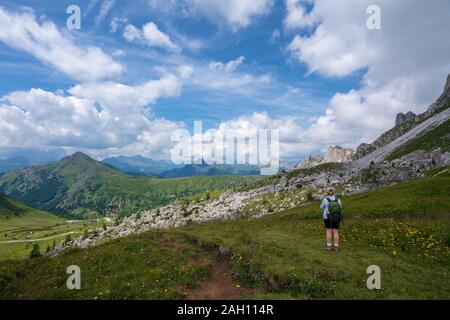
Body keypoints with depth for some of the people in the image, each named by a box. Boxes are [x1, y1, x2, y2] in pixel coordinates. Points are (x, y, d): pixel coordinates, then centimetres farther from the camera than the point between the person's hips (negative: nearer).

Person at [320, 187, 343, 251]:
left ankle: (329, 246, 6)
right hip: (336, 218, 3)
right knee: (335, 232, 8)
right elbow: (340, 208, 6)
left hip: (328, 218, -3)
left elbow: (322, 207, 5)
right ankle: (336, 247, 10)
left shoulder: (325, 200, -12)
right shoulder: (337, 199, -2)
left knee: (329, 232, 5)